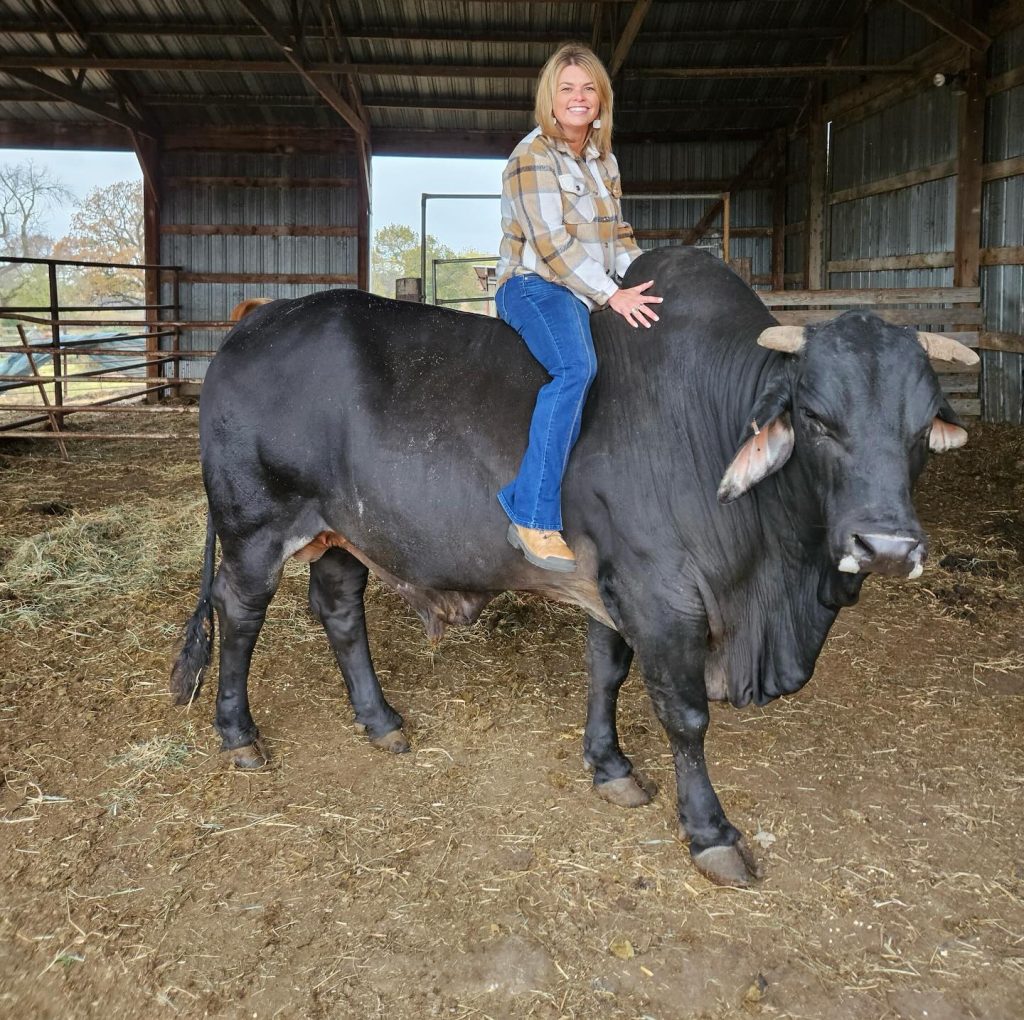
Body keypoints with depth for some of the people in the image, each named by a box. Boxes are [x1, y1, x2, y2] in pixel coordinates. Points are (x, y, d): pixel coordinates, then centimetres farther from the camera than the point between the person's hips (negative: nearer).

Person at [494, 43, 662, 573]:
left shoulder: (603, 161, 18)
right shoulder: (532, 157, -6)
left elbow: (617, 233, 23)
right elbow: (551, 241, -16)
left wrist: (648, 276, 6)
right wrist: (611, 294, -21)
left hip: (592, 292, 8)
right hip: (535, 286, -8)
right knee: (575, 366, -35)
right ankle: (534, 519, -35)